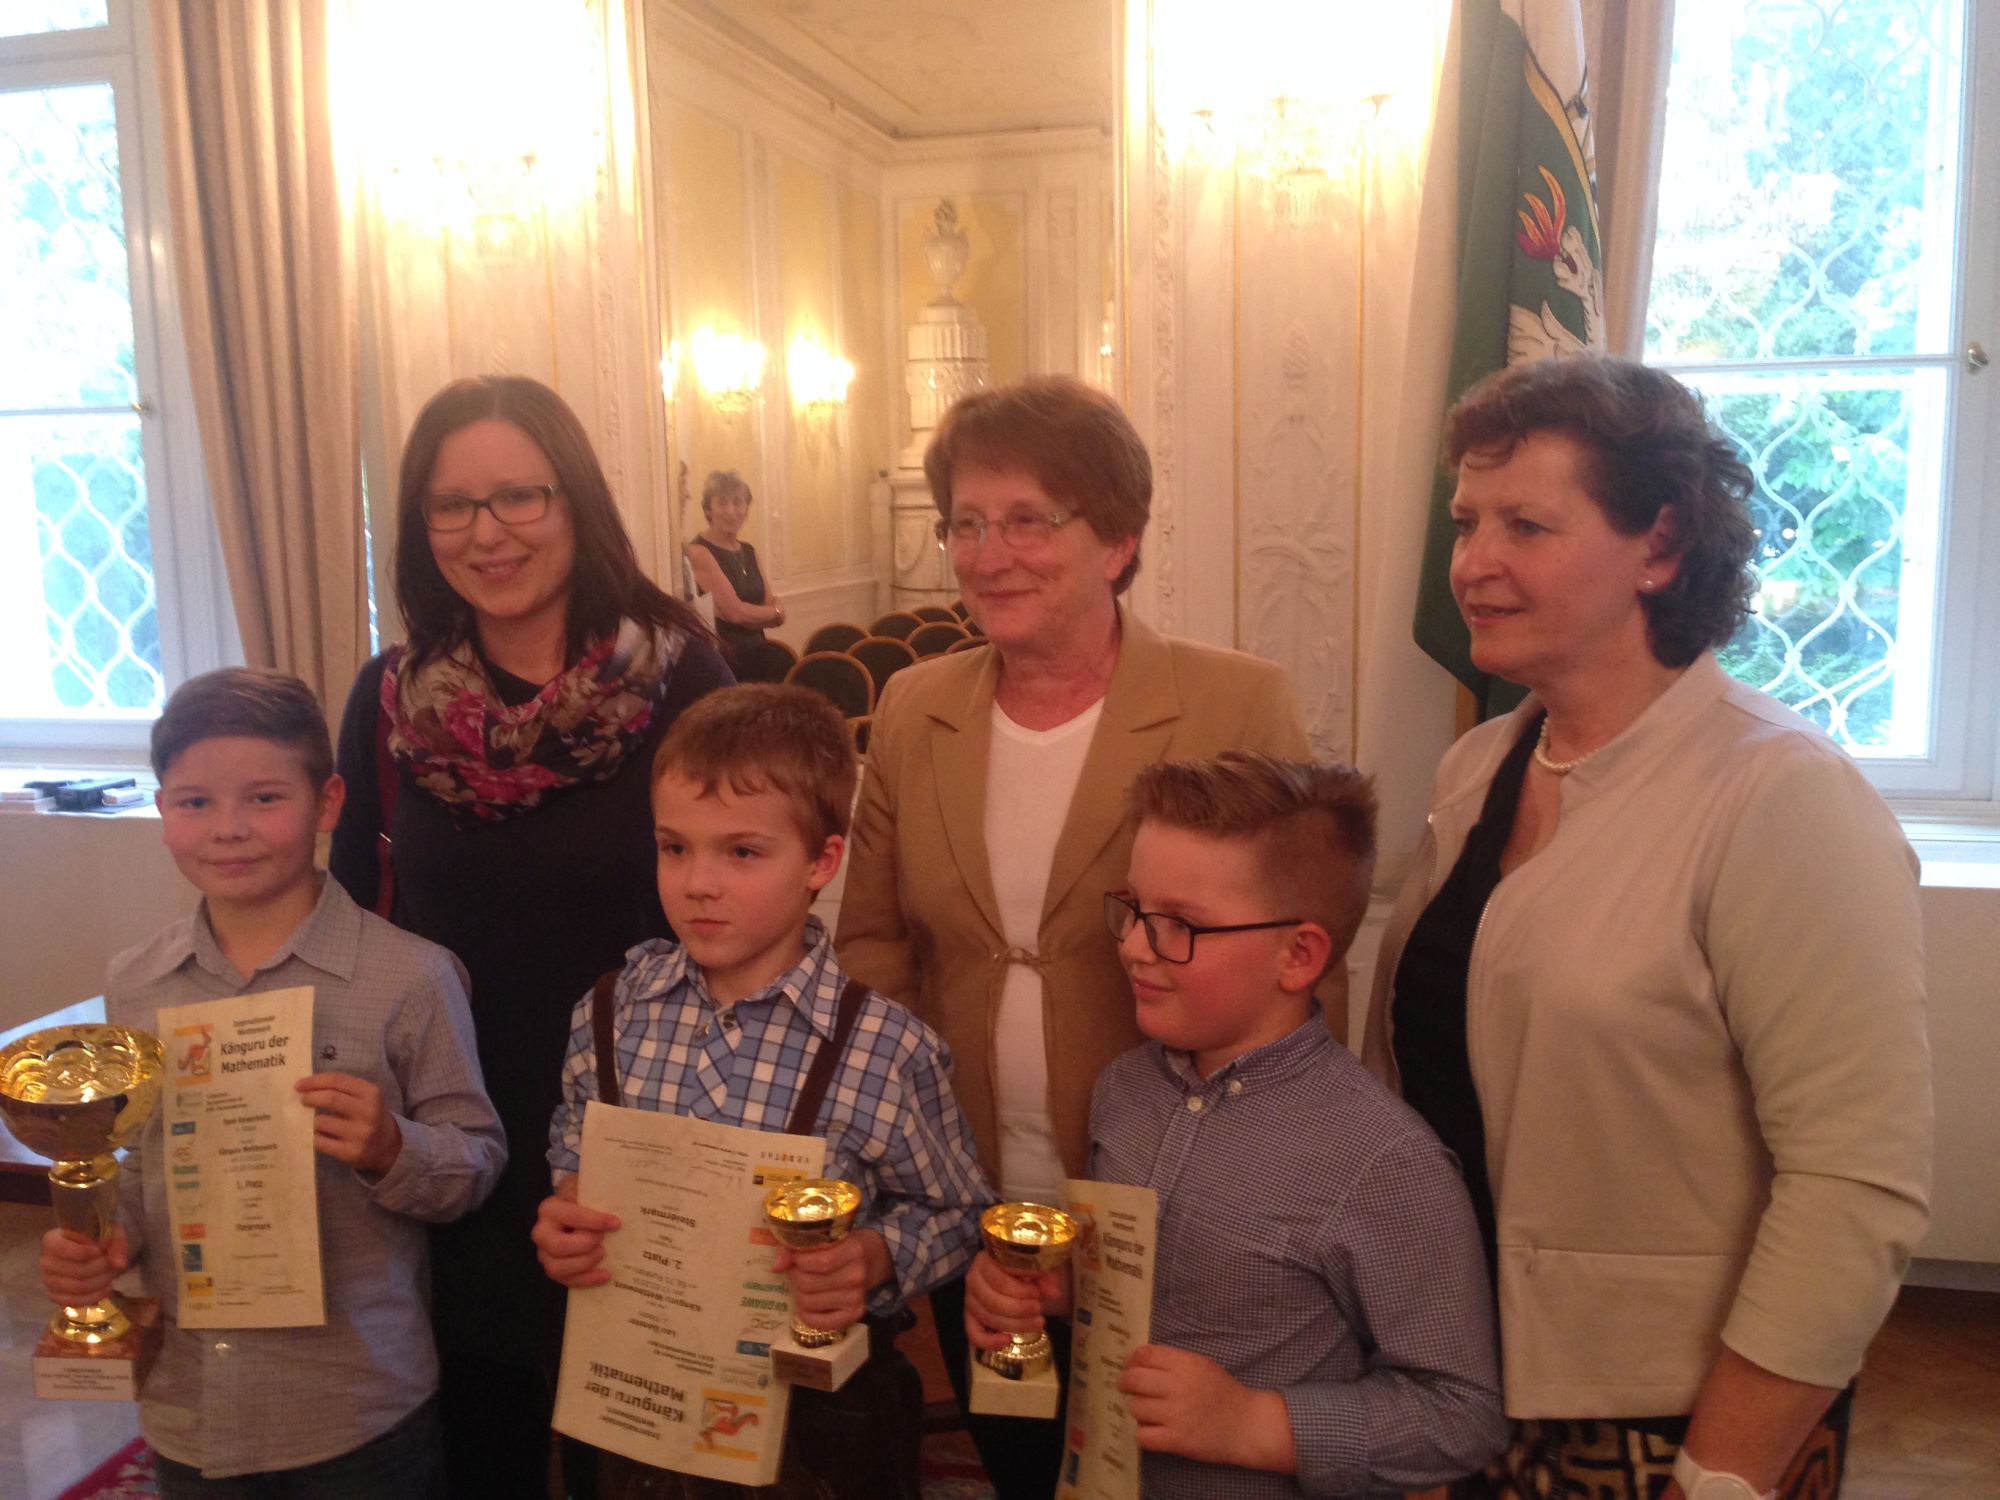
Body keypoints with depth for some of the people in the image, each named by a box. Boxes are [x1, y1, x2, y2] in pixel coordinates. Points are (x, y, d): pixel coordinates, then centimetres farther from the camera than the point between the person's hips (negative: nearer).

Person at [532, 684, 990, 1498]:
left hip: (813, 1404, -3)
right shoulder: (615, 1006, -8)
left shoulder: (889, 1050, -19)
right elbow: (573, 1155, 8)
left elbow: (954, 1213, -6)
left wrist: (873, 1260, -25)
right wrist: (562, 1219, -12)